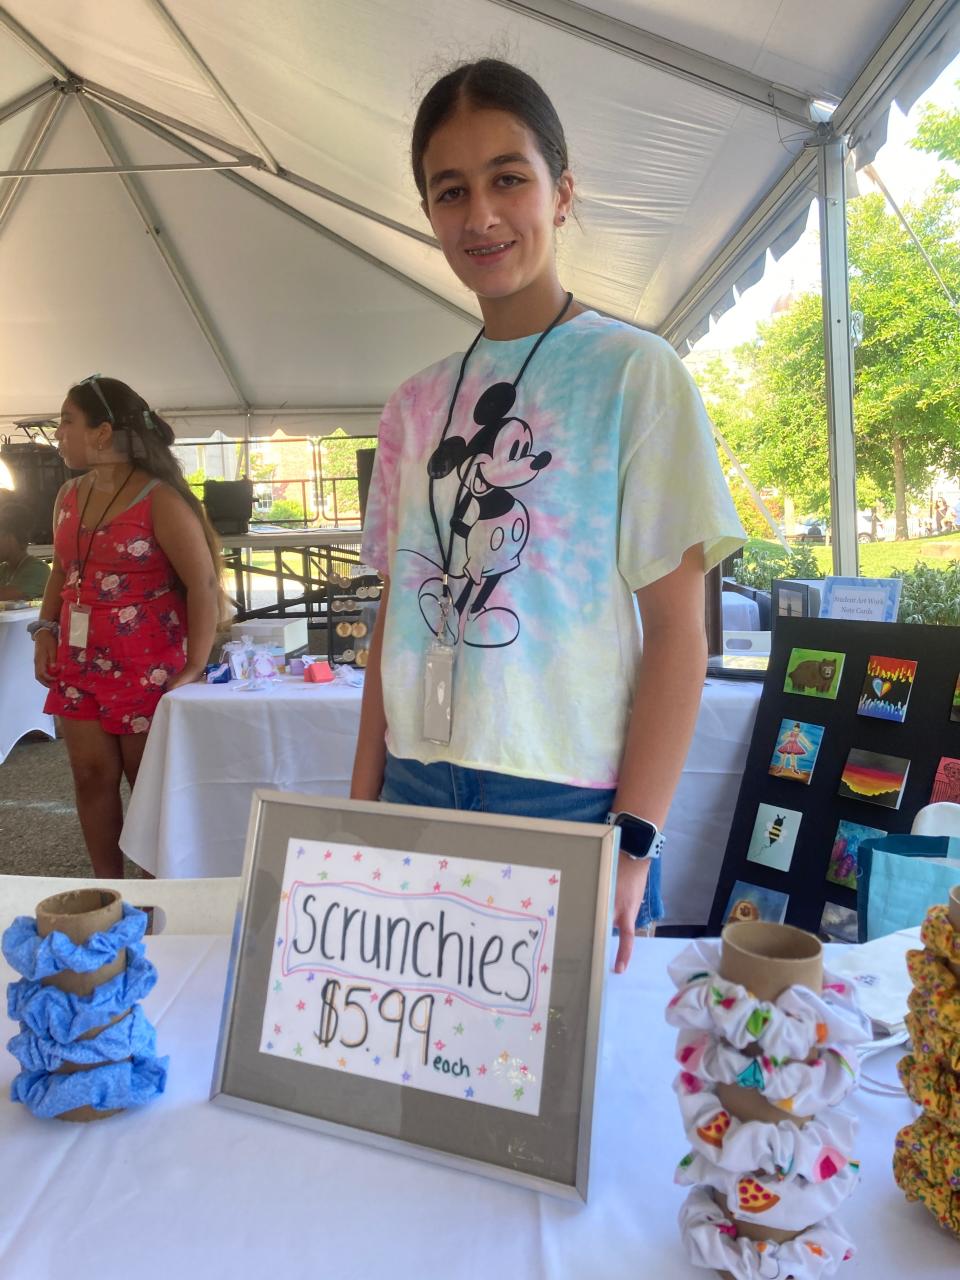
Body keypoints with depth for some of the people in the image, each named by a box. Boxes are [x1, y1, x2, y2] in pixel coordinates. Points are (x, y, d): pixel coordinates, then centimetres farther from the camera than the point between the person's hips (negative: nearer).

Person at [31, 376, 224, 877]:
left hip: (145, 667, -6)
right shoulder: (69, 496, 9)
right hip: (79, 665, 6)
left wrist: (194, 669, -18)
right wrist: (46, 630, 4)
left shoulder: (160, 501, -12)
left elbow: (203, 583, -14)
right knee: (92, 777, 10)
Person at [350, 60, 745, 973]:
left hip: (570, 801, -4)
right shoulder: (414, 405, 8)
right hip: (417, 792, 5)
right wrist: (363, 801, 7)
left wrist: (633, 842, -13)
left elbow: (677, 627, -9)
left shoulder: (635, 373, -5)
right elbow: (396, 614, 9)